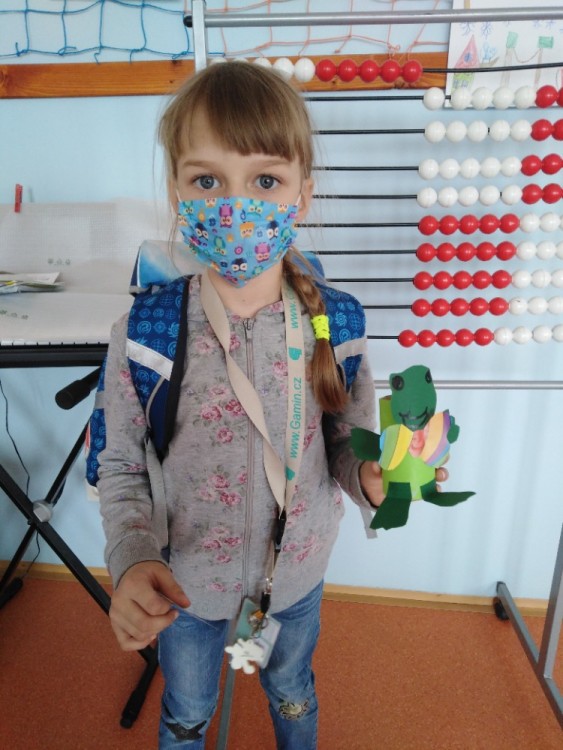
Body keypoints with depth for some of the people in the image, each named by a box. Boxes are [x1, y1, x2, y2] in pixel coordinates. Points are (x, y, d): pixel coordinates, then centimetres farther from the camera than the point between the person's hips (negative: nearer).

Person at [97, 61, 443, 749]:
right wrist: (131, 560, -26)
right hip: (184, 582, -1)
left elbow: (345, 443, -7)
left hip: (298, 571, 2)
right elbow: (122, 467, -11)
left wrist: (371, 477, -28)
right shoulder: (142, 337, -22)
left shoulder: (336, 325, -19)